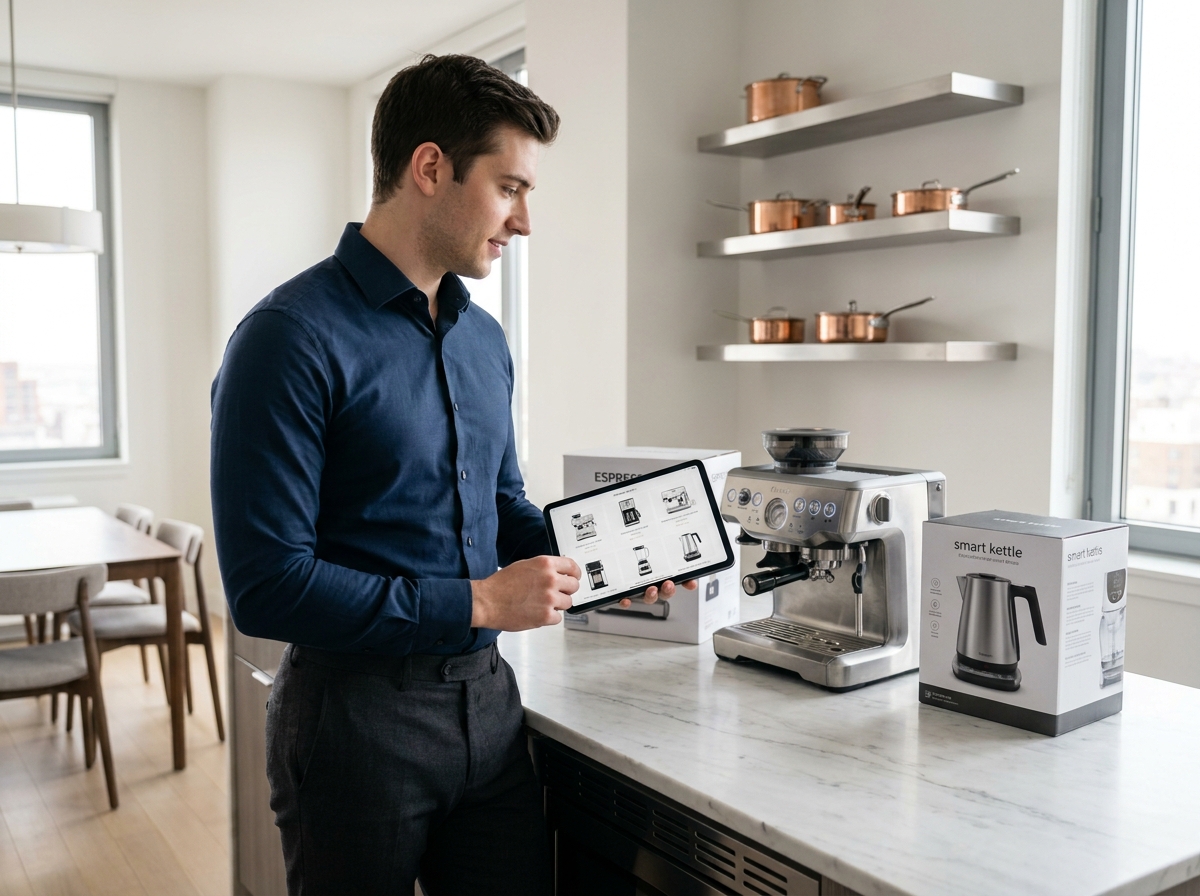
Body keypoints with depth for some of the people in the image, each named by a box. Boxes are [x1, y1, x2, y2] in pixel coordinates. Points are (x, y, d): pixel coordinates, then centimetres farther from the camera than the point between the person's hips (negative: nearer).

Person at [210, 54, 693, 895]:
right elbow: (268, 587, -20)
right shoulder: (292, 338, -16)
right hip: (356, 710, -6)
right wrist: (478, 603, -18)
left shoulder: (484, 339, 8)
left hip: (488, 697, 7)